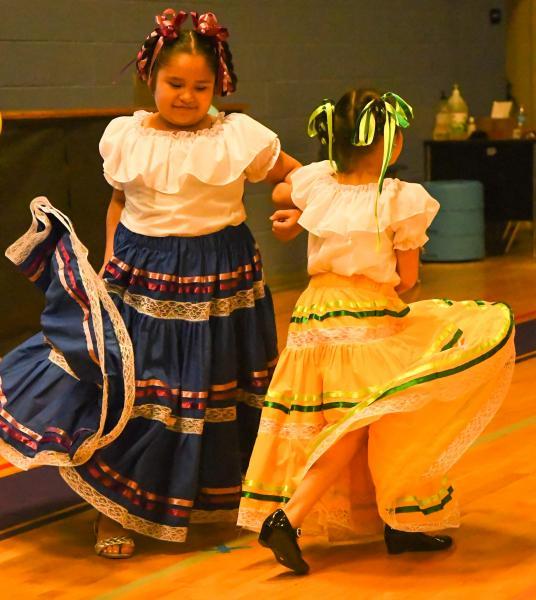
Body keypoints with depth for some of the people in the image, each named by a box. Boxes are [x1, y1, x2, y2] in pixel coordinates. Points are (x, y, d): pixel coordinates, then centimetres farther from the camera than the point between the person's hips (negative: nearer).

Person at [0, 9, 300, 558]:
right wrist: (109, 267, 4)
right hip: (140, 274, 1)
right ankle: (113, 510, 13)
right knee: (126, 384, 0)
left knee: (218, 387, 11)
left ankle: (224, 500, 31)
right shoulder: (124, 136, 0)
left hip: (219, 281, -1)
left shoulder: (240, 136, -8)